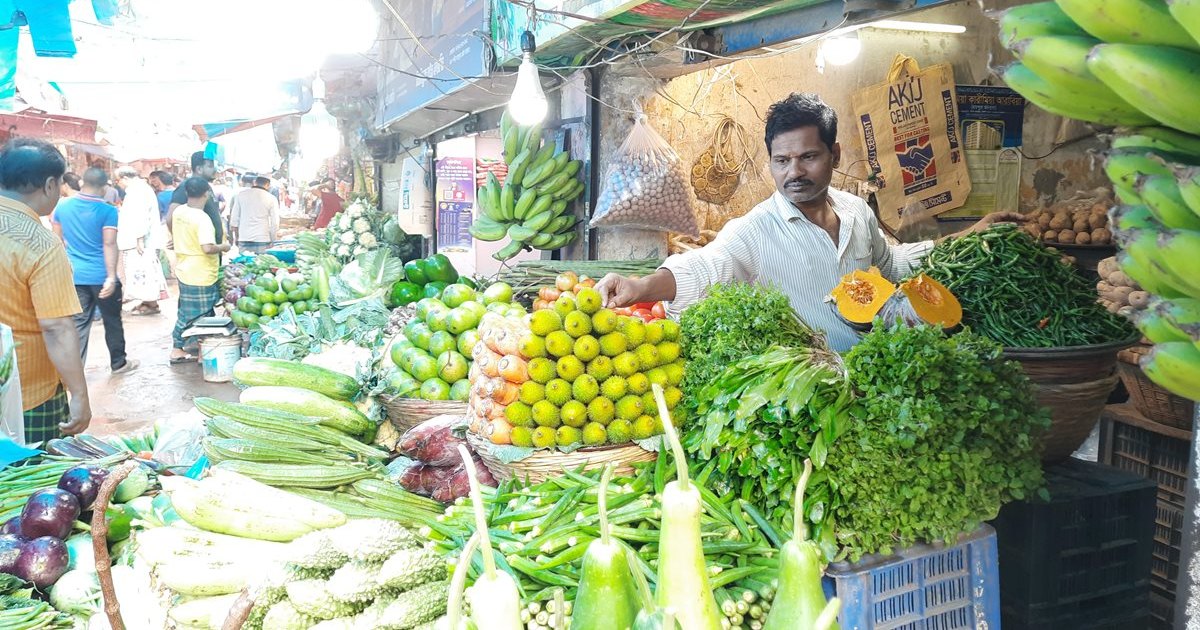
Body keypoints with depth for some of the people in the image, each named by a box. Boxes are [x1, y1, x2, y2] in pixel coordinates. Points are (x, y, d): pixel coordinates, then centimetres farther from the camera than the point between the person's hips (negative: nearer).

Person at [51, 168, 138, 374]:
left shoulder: (62, 206, 4)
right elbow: (109, 245, -18)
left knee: (78, 324, 8)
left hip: (75, 275, 4)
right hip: (101, 276, -4)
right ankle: (118, 363, 22)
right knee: (112, 321, 11)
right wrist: (111, 277, -20)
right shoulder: (108, 211, -12)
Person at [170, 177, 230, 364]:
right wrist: (223, 247, -12)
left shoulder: (178, 211, 3)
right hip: (200, 276, -8)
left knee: (186, 313, 18)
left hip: (184, 270, 8)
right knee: (202, 316, 3)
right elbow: (208, 248, -28)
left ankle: (177, 350, 26)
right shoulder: (202, 218, -22)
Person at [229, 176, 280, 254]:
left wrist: (236, 237, 18)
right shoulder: (271, 199, -1)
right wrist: (272, 241, 9)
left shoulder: (241, 194, 6)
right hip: (262, 240, -2)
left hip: (244, 240, 2)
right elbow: (275, 223, -1)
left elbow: (234, 218, 9)